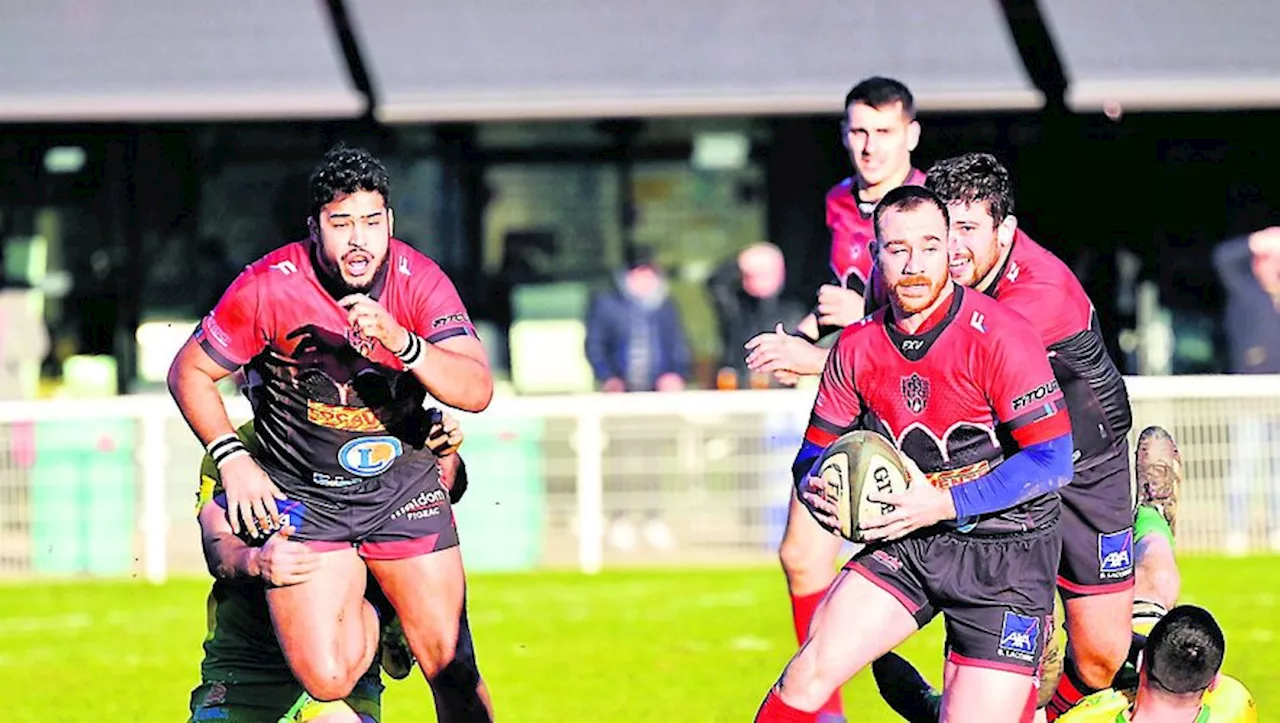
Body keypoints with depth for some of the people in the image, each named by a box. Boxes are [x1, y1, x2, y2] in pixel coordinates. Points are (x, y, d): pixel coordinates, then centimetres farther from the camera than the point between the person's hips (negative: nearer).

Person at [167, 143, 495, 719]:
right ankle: (364, 614, 22)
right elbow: (189, 371, -2)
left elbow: (477, 391, -21)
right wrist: (232, 459, -12)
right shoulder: (268, 287, -15)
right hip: (302, 495, -2)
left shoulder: (421, 282, -11)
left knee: (452, 667, -3)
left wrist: (399, 340, -37)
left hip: (403, 483, 2)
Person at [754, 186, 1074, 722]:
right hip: (906, 546, 4)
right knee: (808, 676, -11)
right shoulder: (857, 346, 1)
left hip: (1006, 554, -4)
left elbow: (1052, 460, -21)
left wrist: (944, 504, -26)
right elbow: (817, 451, 13)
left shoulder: (1000, 337, -17)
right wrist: (814, 488, -12)